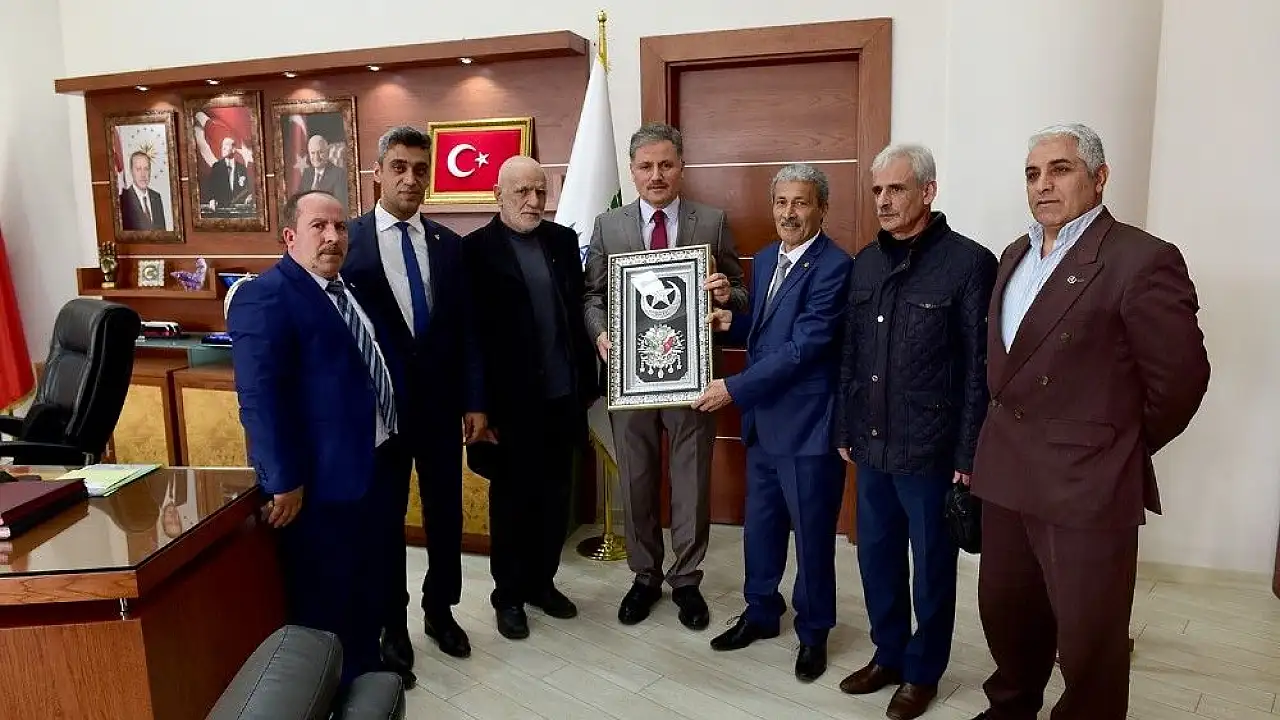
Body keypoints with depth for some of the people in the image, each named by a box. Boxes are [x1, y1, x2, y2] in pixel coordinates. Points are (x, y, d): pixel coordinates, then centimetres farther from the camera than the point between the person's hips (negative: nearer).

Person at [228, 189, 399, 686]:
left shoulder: (346, 289, 13)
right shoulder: (265, 297, -16)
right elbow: (259, 398, -22)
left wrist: (386, 449, 16)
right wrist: (284, 481, -23)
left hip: (371, 467, 9)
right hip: (319, 481, -9)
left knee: (366, 592, 21)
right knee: (323, 603, 7)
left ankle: (365, 679, 39)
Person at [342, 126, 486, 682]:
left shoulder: (447, 243, 5)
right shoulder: (348, 241, -5)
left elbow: (466, 327, 5)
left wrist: (475, 401, 1)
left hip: (441, 401, 3)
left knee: (445, 511, 13)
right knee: (385, 516, 10)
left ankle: (440, 610, 34)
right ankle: (393, 627, 28)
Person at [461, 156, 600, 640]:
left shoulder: (563, 240, 7)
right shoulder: (475, 250, -8)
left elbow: (579, 310, 10)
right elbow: (470, 334, -10)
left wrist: (588, 382, 8)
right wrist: (483, 405, -12)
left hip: (562, 396, 5)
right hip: (511, 402, -4)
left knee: (555, 497, 15)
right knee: (512, 501, 10)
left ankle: (542, 583, 32)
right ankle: (509, 595, 27)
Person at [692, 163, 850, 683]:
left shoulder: (834, 267, -17)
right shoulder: (765, 260, 10)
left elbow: (803, 347, -23)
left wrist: (734, 388, -21)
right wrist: (732, 323, -2)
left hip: (808, 424, -7)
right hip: (763, 419, 8)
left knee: (812, 534, 9)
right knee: (760, 526, 19)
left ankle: (813, 632, 29)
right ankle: (760, 612, 39)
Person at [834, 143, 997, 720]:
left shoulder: (969, 262, -10)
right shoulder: (865, 261, 7)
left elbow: (981, 367, -10)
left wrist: (968, 453, -11)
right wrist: (846, 430, 11)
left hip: (930, 449, -5)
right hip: (871, 445, 5)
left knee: (931, 564, 11)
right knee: (876, 556, 16)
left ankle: (923, 670, 31)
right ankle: (888, 654, 36)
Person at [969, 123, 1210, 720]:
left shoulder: (1143, 260, -13)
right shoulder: (1017, 254, 11)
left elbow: (1181, 378, -11)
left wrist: (1124, 449, -1)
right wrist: (1007, 439, 10)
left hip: (1087, 485, -7)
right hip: (1007, 475, 7)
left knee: (1088, 641, 9)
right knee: (1004, 611, 21)